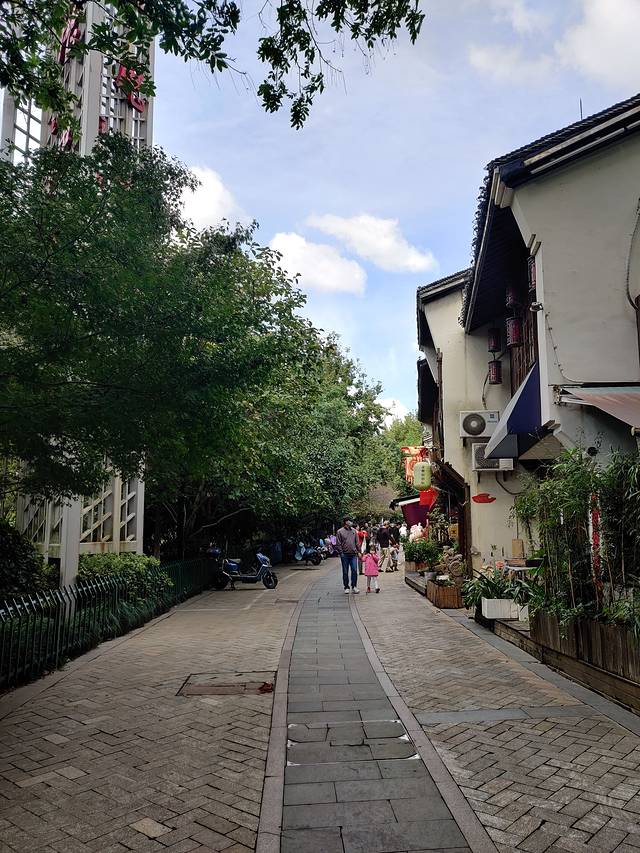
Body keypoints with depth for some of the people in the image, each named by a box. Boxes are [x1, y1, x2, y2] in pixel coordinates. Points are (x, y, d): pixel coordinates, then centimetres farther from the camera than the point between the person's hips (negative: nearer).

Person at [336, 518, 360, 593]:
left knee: (354, 571, -2)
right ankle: (346, 587, 13)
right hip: (345, 555, -3)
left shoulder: (354, 531, 10)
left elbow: (357, 542, 15)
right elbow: (338, 544, -4)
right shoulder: (340, 531, -2)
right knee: (345, 572, 5)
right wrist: (341, 553, -10)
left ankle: (354, 587, 8)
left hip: (353, 554, 3)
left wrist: (357, 551, 8)